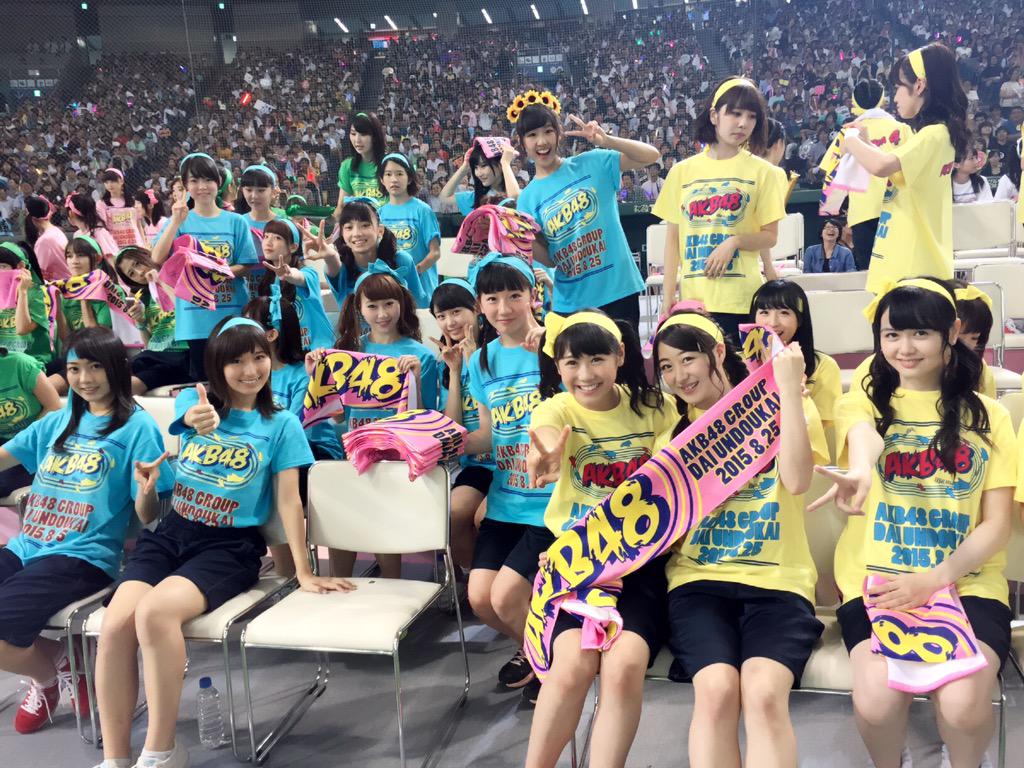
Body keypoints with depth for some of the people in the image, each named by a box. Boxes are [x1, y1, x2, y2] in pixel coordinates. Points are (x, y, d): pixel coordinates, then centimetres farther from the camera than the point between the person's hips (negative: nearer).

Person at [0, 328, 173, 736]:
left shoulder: (137, 427, -3)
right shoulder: (58, 421, 16)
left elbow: (147, 517, -6)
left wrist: (147, 491, -28)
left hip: (81, 557, -6)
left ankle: (54, 669, 11)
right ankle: (50, 665, 15)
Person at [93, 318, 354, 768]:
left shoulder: (282, 424, 2)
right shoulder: (192, 399, 7)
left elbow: (288, 500, 1)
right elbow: (192, 416, -18)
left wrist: (303, 572, -3)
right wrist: (199, 420, -44)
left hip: (230, 546, -3)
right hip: (169, 534, 3)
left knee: (154, 612, -31)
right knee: (115, 624, -24)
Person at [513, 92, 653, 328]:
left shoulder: (591, 163, 0)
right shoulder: (528, 198, 5)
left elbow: (651, 155, -3)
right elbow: (548, 259, 4)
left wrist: (606, 141, -18)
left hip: (618, 290, -2)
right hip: (570, 303, 2)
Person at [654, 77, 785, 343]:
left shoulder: (762, 171, 3)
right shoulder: (682, 171, 7)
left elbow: (770, 236, 3)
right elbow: (673, 237, 9)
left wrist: (734, 241, -16)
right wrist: (668, 293, 2)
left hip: (741, 299, -2)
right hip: (692, 298, 2)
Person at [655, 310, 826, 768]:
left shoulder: (779, 406, 6)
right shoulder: (675, 424, 15)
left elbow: (796, 481, -13)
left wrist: (789, 387, -12)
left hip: (776, 580, -2)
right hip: (698, 578, 2)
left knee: (764, 693, -29)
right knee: (716, 690, -26)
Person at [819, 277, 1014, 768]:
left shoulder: (988, 416, 9)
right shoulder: (864, 403, 7)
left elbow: (997, 524, 5)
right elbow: (863, 438, -19)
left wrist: (935, 578, -12)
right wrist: (859, 474, -45)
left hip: (965, 584, 1)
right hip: (876, 582, 0)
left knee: (962, 704, -27)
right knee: (877, 699, -27)